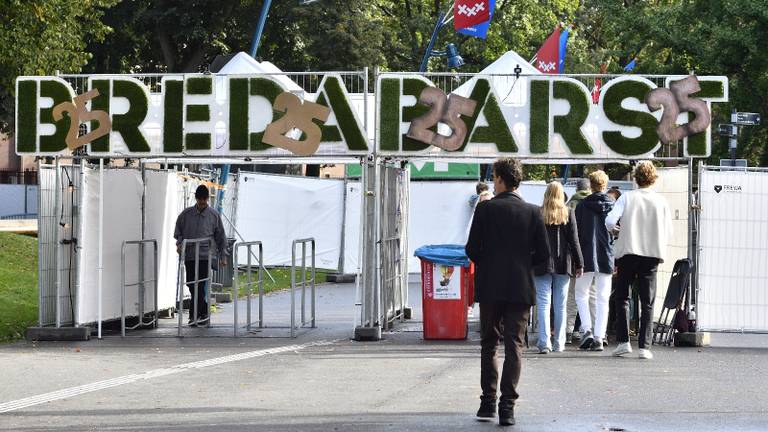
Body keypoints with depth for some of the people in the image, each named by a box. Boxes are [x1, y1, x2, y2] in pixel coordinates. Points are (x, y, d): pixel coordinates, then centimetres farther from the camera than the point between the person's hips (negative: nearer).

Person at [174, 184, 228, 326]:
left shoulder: (214, 215, 3)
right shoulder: (186, 214, 6)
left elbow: (220, 237, 8)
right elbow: (178, 232, 16)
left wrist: (223, 256, 6)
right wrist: (179, 243, -3)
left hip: (205, 256, -3)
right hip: (189, 255, 3)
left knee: (199, 286, -11)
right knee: (191, 285, 5)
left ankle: (194, 315, -7)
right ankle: (204, 313, 18)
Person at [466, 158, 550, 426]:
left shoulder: (486, 209, -5)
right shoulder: (532, 212, 0)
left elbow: (472, 249, -6)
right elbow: (543, 253, -1)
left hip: (489, 288, -1)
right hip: (521, 288, 1)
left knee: (488, 345, 13)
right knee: (514, 347, 2)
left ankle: (488, 403, 12)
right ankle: (507, 408, -5)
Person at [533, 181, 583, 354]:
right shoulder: (568, 213, 0)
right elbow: (574, 240, 1)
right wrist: (579, 264, 7)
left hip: (543, 263, -1)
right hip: (563, 264, 2)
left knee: (543, 304, -1)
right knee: (561, 306, 9)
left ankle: (544, 343, -10)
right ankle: (559, 343, 11)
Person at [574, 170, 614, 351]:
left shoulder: (582, 206, -2)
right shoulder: (614, 206, 1)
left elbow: (575, 233, -2)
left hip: (587, 257, -1)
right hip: (606, 258, 1)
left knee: (581, 294, 12)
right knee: (602, 299, 6)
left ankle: (587, 329, -6)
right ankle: (599, 337, 1)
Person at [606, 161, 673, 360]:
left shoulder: (626, 197, -3)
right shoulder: (661, 201, 1)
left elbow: (609, 221, -11)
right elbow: (668, 232, 2)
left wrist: (615, 229, 12)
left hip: (628, 252, -1)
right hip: (652, 254, 1)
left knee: (622, 297, 11)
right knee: (647, 302, 5)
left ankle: (623, 341, 2)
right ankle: (644, 346, -1)